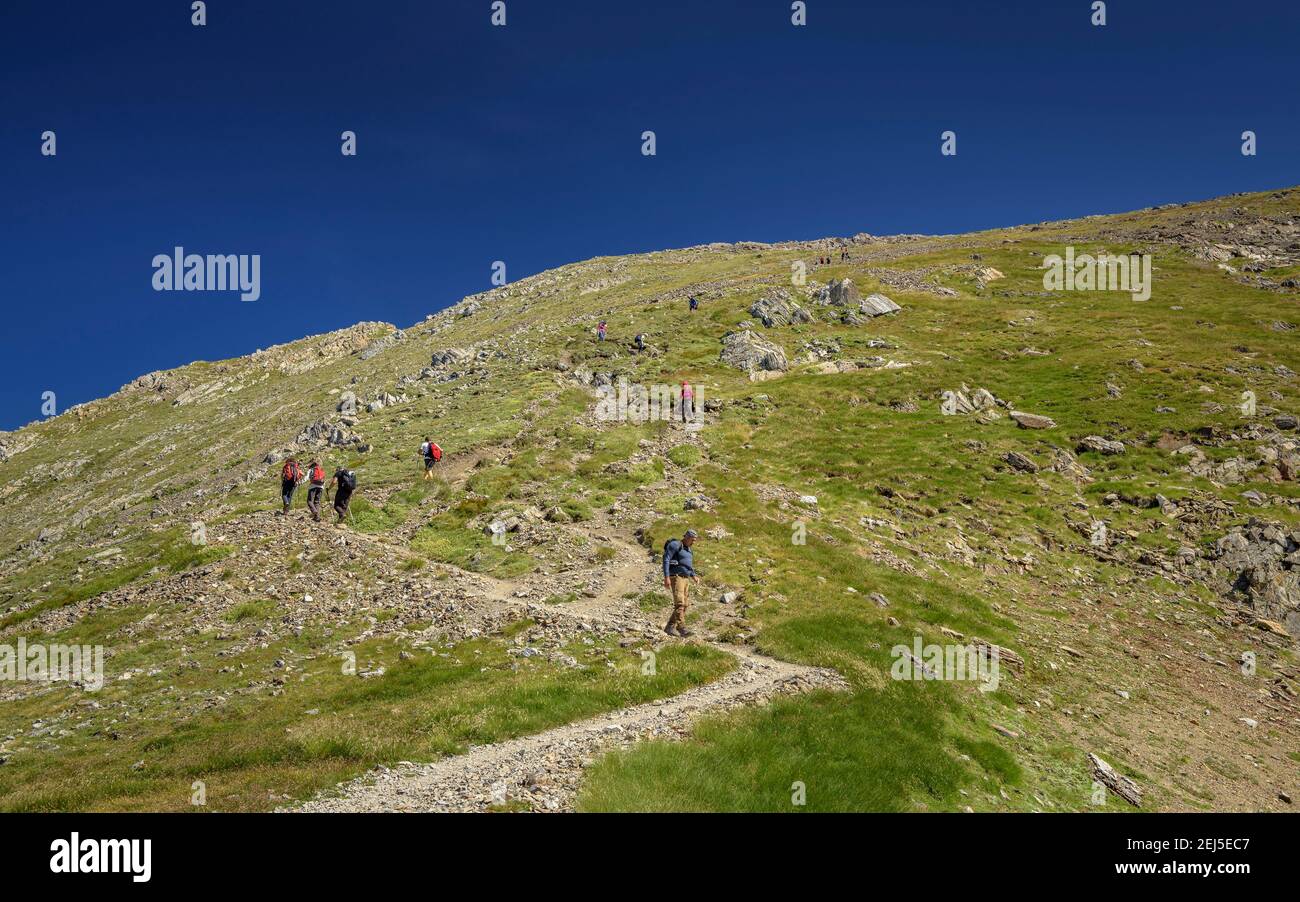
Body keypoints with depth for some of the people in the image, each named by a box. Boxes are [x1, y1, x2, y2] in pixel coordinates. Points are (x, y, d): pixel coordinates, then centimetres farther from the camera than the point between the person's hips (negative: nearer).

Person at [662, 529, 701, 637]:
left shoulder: (688, 549, 20)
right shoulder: (675, 545, -7)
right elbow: (666, 560, -15)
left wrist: (694, 576, 10)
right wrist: (666, 577, -23)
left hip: (685, 579, 9)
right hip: (676, 577, -9)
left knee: (683, 605, 5)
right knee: (679, 603, -20)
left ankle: (669, 627, 12)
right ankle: (682, 629, -28)